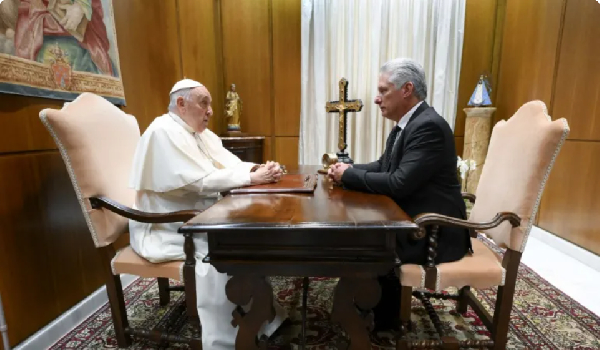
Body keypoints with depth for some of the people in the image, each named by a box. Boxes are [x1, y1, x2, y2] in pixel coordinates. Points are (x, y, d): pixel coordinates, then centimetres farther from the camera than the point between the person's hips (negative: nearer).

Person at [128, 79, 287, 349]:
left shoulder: (202, 133, 11)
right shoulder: (164, 132, -18)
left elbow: (232, 164, 7)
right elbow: (200, 181, -28)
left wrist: (257, 169, -14)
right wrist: (251, 178, -25)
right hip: (167, 228, -8)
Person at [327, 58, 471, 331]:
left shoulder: (429, 126, -23)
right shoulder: (406, 124, 8)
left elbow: (399, 184, -29)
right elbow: (383, 167, 12)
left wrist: (349, 175, -17)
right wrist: (347, 170, -4)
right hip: (414, 220, 9)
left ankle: (385, 319, 14)